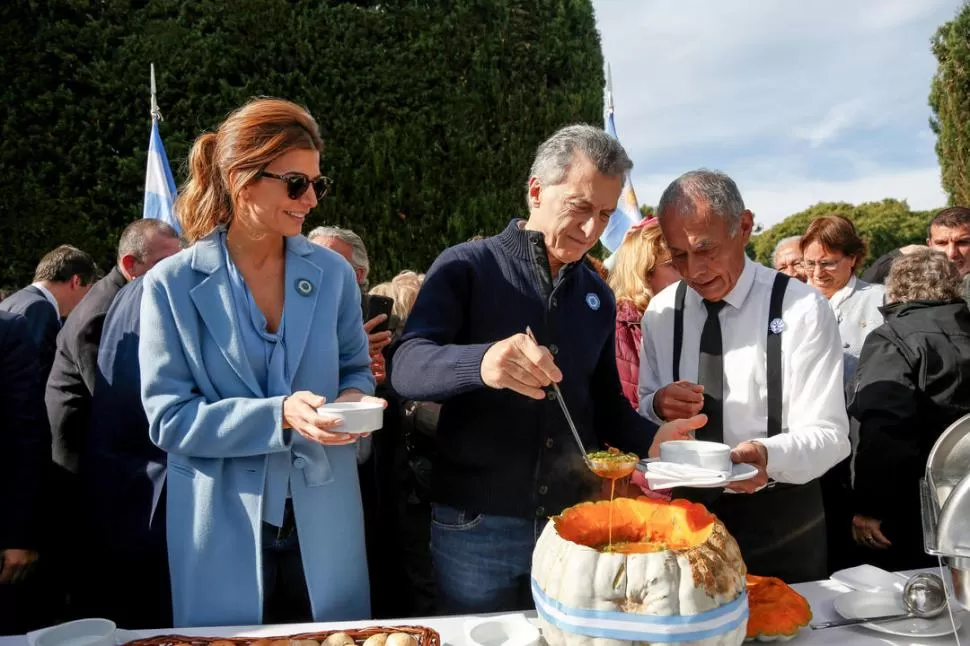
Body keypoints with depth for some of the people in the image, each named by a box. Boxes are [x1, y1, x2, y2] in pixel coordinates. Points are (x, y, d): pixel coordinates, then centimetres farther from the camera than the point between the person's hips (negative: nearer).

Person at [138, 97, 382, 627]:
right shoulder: (172, 284, -8)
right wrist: (278, 416, -23)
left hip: (323, 522, 3)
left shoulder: (332, 273, 1)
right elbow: (168, 419, -10)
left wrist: (353, 398, -14)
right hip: (223, 528, -2)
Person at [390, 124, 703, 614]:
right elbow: (406, 369, -20)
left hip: (575, 519, 4)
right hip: (476, 523, -4)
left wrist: (650, 439, -6)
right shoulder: (467, 267, -8)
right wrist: (481, 362, -40)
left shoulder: (598, 295, 8)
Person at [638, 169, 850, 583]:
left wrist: (768, 455, -36)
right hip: (685, 513, 3)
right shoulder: (661, 312, -2)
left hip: (780, 522, -3)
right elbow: (641, 418, 5)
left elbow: (829, 435, -16)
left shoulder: (801, 309, -15)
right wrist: (658, 406, -18)